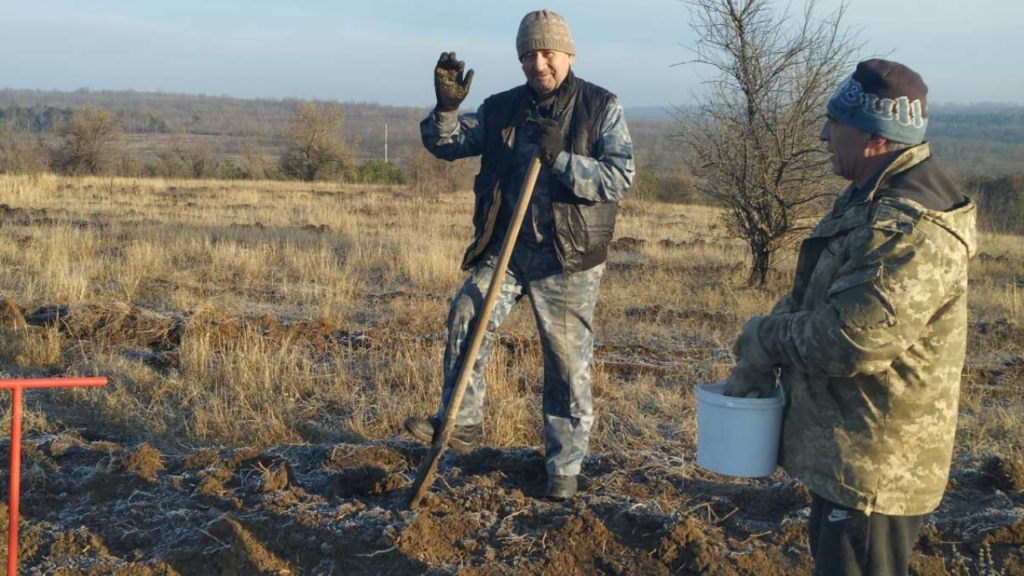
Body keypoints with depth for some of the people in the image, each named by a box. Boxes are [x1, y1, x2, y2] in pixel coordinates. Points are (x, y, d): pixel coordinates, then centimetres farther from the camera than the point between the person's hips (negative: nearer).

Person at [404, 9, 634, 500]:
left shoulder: (601, 108, -2)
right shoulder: (501, 110, 8)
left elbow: (621, 175, -11)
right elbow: (446, 145, 5)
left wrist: (560, 159, -23)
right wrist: (447, 107, -15)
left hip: (568, 258, -3)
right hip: (505, 246, 3)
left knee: (568, 363, 3)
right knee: (467, 313, -21)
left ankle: (564, 467, 16)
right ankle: (461, 422, -11)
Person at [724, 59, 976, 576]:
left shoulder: (914, 231, -27)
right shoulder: (869, 200, 9)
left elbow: (853, 339, -32)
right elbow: (808, 297, 14)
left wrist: (764, 339, -14)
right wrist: (756, 364, 0)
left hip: (876, 468, -10)